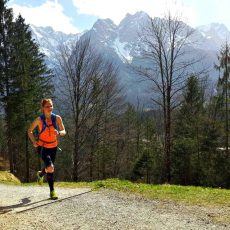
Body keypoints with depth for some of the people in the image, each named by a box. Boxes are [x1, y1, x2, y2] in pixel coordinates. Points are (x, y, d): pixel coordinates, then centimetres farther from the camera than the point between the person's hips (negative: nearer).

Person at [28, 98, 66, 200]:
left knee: (50, 168, 16)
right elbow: (30, 131, 1)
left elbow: (64, 131, -4)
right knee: (50, 168, -21)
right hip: (42, 147, -3)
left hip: (53, 147, 4)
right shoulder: (39, 120, -14)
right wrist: (34, 142, -12)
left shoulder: (57, 118, -10)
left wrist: (59, 132, -27)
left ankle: (40, 174, 51)